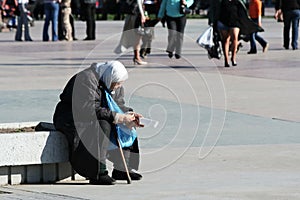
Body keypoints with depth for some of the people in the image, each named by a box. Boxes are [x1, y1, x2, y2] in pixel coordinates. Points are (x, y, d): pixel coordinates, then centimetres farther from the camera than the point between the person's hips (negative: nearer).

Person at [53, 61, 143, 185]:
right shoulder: (87, 79, -25)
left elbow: (118, 105, 8)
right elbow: (89, 109, -32)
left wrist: (128, 114, -15)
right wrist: (117, 117, -34)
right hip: (71, 118, -9)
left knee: (127, 127, -4)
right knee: (103, 126, -34)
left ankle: (121, 169, -3)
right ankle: (97, 174, -34)